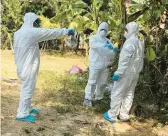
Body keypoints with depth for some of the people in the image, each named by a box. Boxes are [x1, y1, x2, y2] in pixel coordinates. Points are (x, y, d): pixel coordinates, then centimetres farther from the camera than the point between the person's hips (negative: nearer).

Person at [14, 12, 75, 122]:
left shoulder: (18, 33, 9)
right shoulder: (32, 32, -17)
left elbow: (16, 51, 13)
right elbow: (51, 32, -13)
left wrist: (18, 63, 19)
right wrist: (66, 31, -4)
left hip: (23, 66, 9)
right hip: (28, 66, -9)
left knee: (27, 88, 20)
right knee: (27, 89, -3)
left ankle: (27, 108, 33)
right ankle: (22, 114, 3)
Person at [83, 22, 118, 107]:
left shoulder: (107, 40, 18)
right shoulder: (93, 38, 2)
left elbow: (111, 53, 11)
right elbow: (94, 45, -23)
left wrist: (114, 50, -14)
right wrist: (105, 45, -36)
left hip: (104, 65, 6)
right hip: (95, 64, -6)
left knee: (102, 82, 14)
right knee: (92, 82, -6)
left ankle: (98, 97, 29)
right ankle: (88, 99, -1)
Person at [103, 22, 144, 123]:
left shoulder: (130, 42, -18)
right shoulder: (140, 43, 11)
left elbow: (125, 60, -24)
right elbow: (140, 60, 13)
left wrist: (118, 73, -23)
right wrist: (137, 71, 17)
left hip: (126, 73, -9)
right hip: (135, 73, 9)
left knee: (117, 94, -1)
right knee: (129, 94, 13)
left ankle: (112, 115, 3)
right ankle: (124, 115, 20)